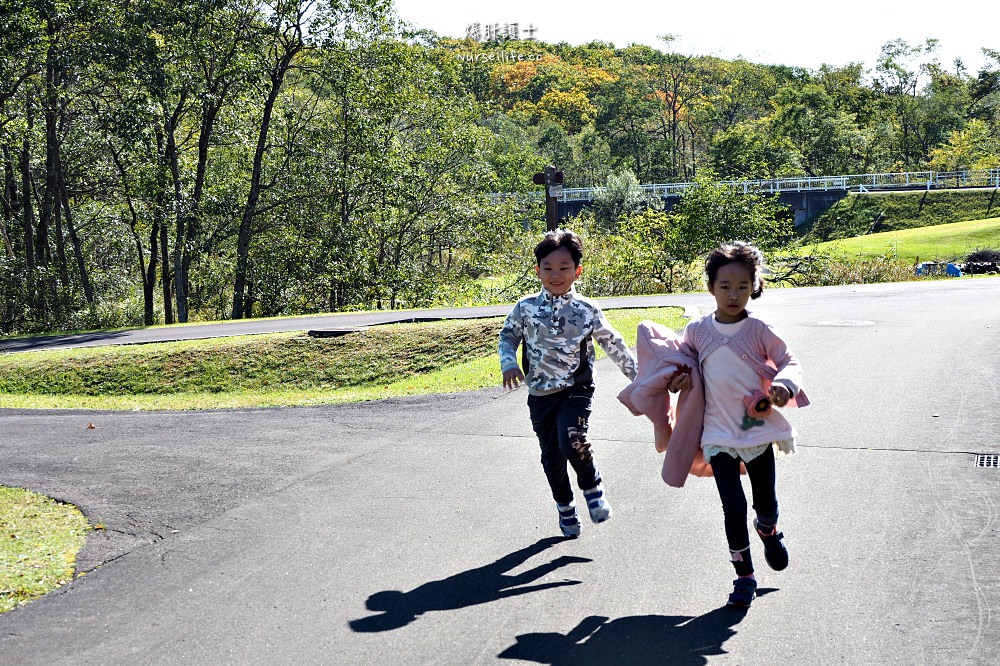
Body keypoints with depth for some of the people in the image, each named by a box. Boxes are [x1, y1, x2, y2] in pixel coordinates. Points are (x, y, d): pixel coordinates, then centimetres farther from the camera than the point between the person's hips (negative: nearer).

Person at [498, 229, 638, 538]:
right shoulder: (525, 308, -3)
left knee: (571, 441, -25)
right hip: (540, 394, 3)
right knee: (551, 456, 9)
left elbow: (614, 344, 5)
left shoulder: (587, 311, -4)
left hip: (576, 389, -2)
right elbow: (508, 336, 11)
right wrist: (509, 363, -8)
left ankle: (592, 485, 5)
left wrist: (638, 375, 9)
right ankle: (565, 508, 32)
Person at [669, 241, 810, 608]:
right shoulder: (697, 331, -1)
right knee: (734, 507, -6)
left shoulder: (758, 330, -4)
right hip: (719, 434, 0)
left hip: (758, 429, 0)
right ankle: (744, 575, 12)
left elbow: (789, 362, 0)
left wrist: (785, 385, -21)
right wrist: (680, 375, -3)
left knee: (766, 502, 10)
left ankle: (768, 530, 48)